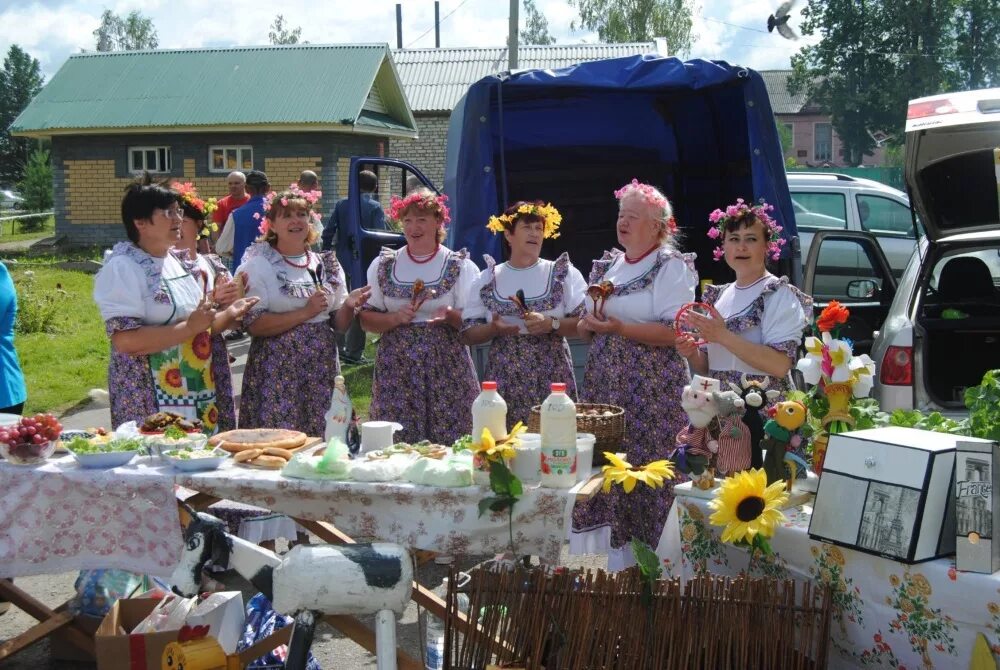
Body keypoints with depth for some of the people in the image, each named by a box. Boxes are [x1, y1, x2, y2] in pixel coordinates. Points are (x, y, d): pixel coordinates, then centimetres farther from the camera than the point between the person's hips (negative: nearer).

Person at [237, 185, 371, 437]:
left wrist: (349, 305, -6)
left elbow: (339, 324, 15)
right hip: (277, 371, -4)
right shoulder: (259, 265, -3)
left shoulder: (327, 265, 12)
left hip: (323, 368, 4)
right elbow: (253, 325, -13)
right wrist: (305, 313, -17)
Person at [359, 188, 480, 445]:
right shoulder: (382, 265, 11)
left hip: (447, 366, -1)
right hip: (396, 366, 2)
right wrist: (396, 318, -10)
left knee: (449, 441, -4)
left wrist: (450, 315, -18)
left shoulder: (461, 266, 4)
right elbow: (366, 320, 9)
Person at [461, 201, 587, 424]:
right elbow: (468, 334, 8)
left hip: (552, 376, -1)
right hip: (505, 378, 1)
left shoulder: (563, 273, 6)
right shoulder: (488, 278, 9)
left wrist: (551, 324, -15)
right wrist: (493, 329, -10)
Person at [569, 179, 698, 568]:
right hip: (604, 383, 7)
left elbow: (676, 332, -14)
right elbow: (585, 329, 23)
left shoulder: (672, 268, -4)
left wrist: (619, 328, -21)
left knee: (645, 469, -6)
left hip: (651, 388, -6)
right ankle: (608, 558, 17)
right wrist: (589, 323, -1)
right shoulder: (607, 266, 17)